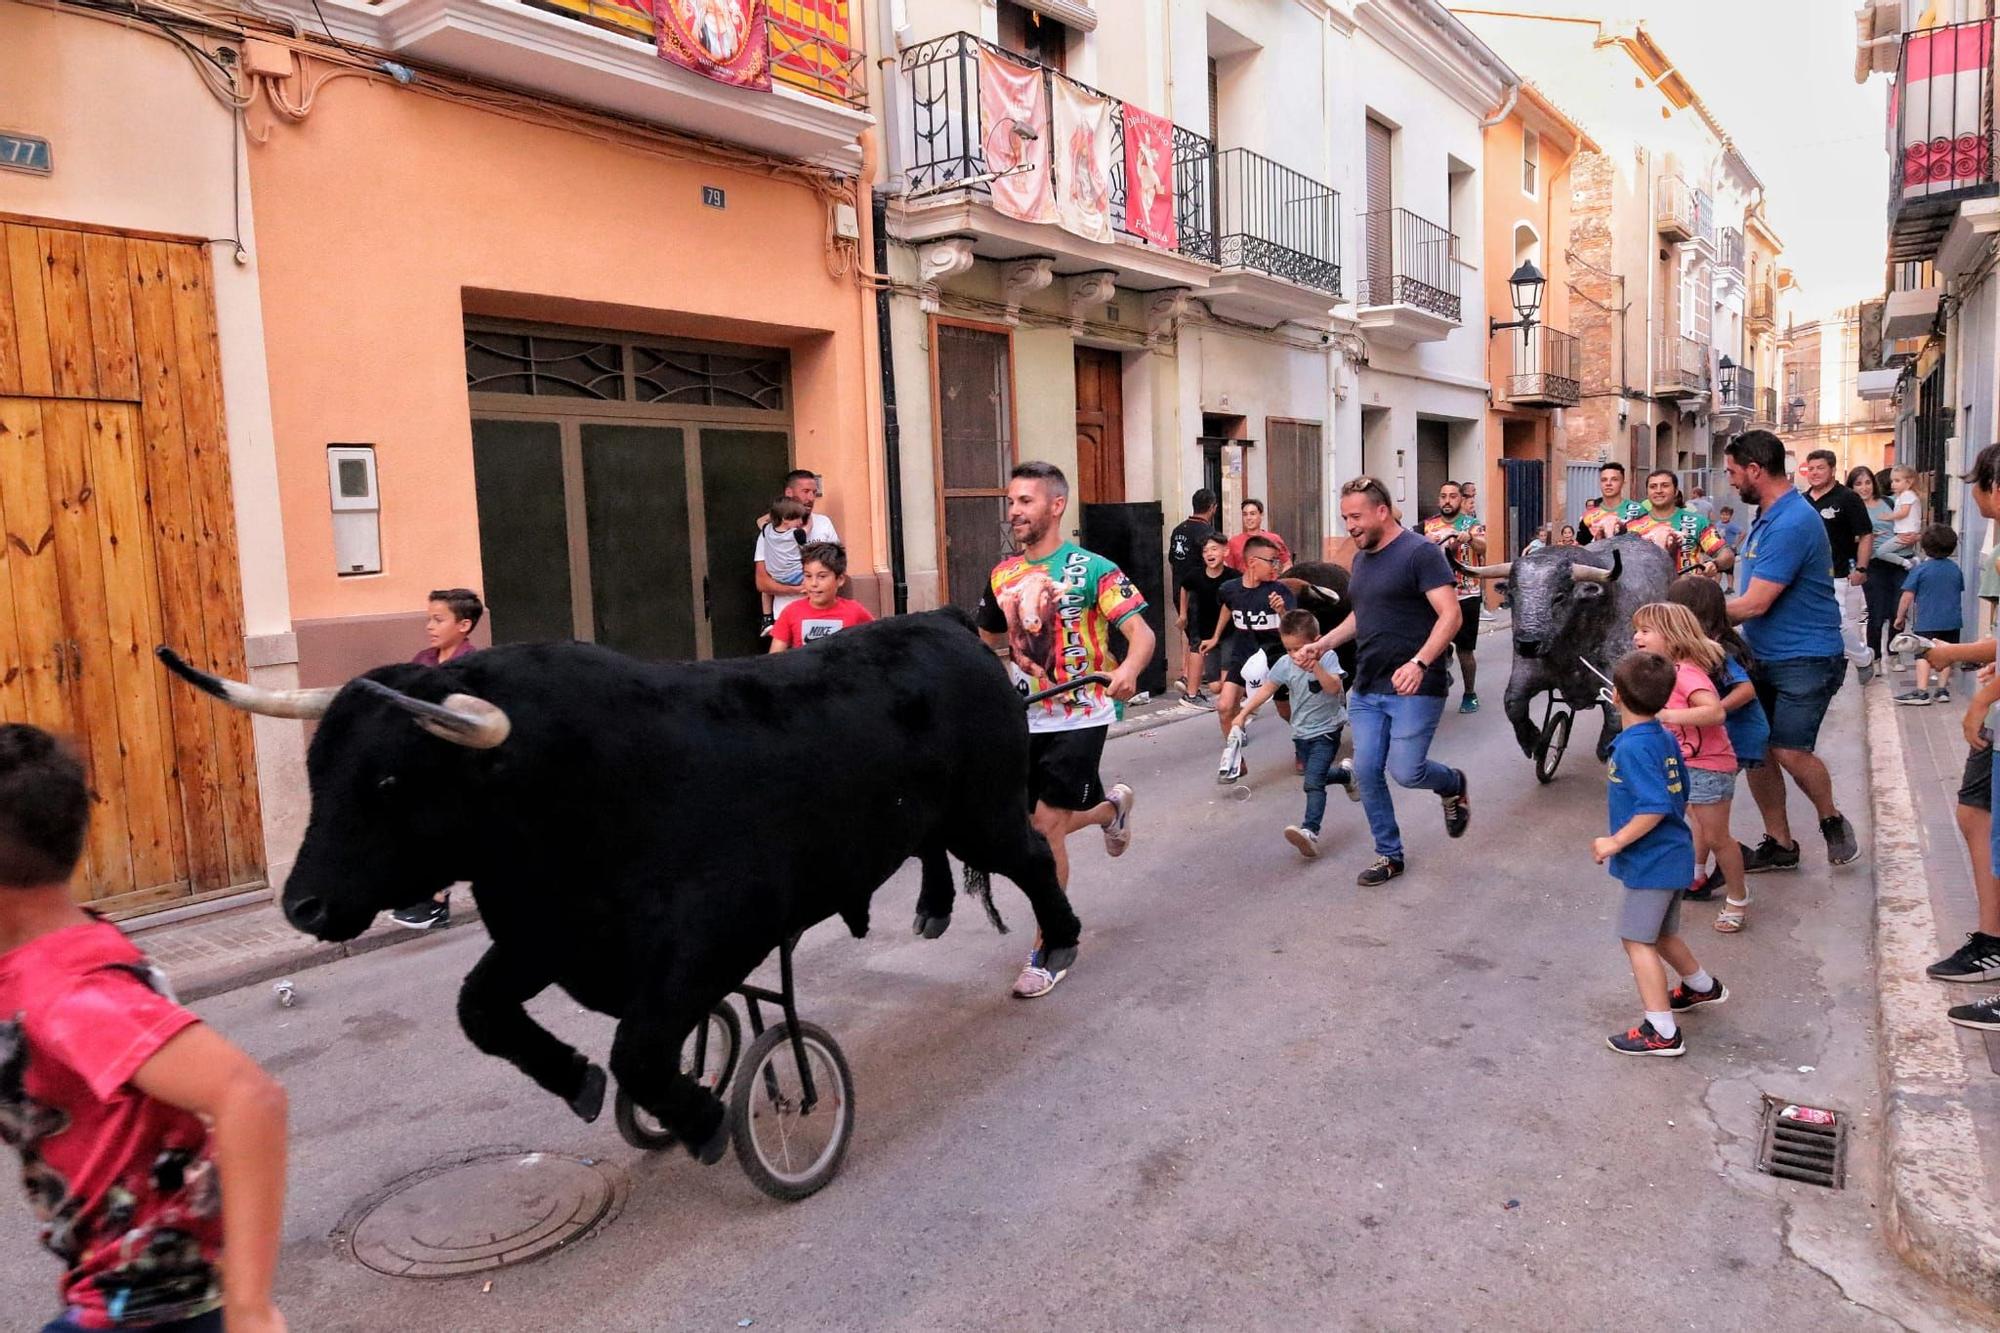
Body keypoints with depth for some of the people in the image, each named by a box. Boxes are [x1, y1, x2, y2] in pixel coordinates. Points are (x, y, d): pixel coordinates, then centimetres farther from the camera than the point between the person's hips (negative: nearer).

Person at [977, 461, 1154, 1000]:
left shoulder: (1091, 569, -11)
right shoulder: (1003, 575, 6)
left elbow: (1142, 634, -17)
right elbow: (988, 643, 20)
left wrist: (1128, 670, -38)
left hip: (1078, 716, -6)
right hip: (1024, 718, 6)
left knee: (1046, 828, -10)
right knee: (1035, 828, 12)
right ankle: (1113, 806, 45)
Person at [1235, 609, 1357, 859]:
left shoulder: (1327, 658, -16)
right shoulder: (1285, 663, -5)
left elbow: (1334, 688, -31)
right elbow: (1267, 689, 3)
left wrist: (1315, 666, -44)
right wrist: (1244, 713, 0)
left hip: (1326, 732, -6)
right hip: (1301, 733, 6)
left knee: (1313, 782, -21)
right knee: (1318, 774, 24)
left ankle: (1310, 832, -31)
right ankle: (1346, 773, 56)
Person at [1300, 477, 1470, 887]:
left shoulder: (1419, 553, -11)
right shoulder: (1362, 558, 14)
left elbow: (1450, 616, -18)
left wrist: (1419, 662, -31)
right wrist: (1324, 643, 12)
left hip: (1414, 687, -7)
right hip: (1367, 688, 7)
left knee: (1405, 771, -9)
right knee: (1366, 772, 3)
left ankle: (1454, 786, 25)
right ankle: (1388, 855, 18)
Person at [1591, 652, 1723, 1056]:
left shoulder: (1632, 747, -24)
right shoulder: (1666, 739, 4)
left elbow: (1655, 807, -29)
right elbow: (1678, 795, 14)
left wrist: (1616, 842, -22)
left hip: (1650, 862, -10)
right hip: (1674, 855, 10)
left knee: (1637, 940, -1)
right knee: (1661, 933, 26)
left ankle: (1662, 1032, 2)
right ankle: (1702, 986, 48)